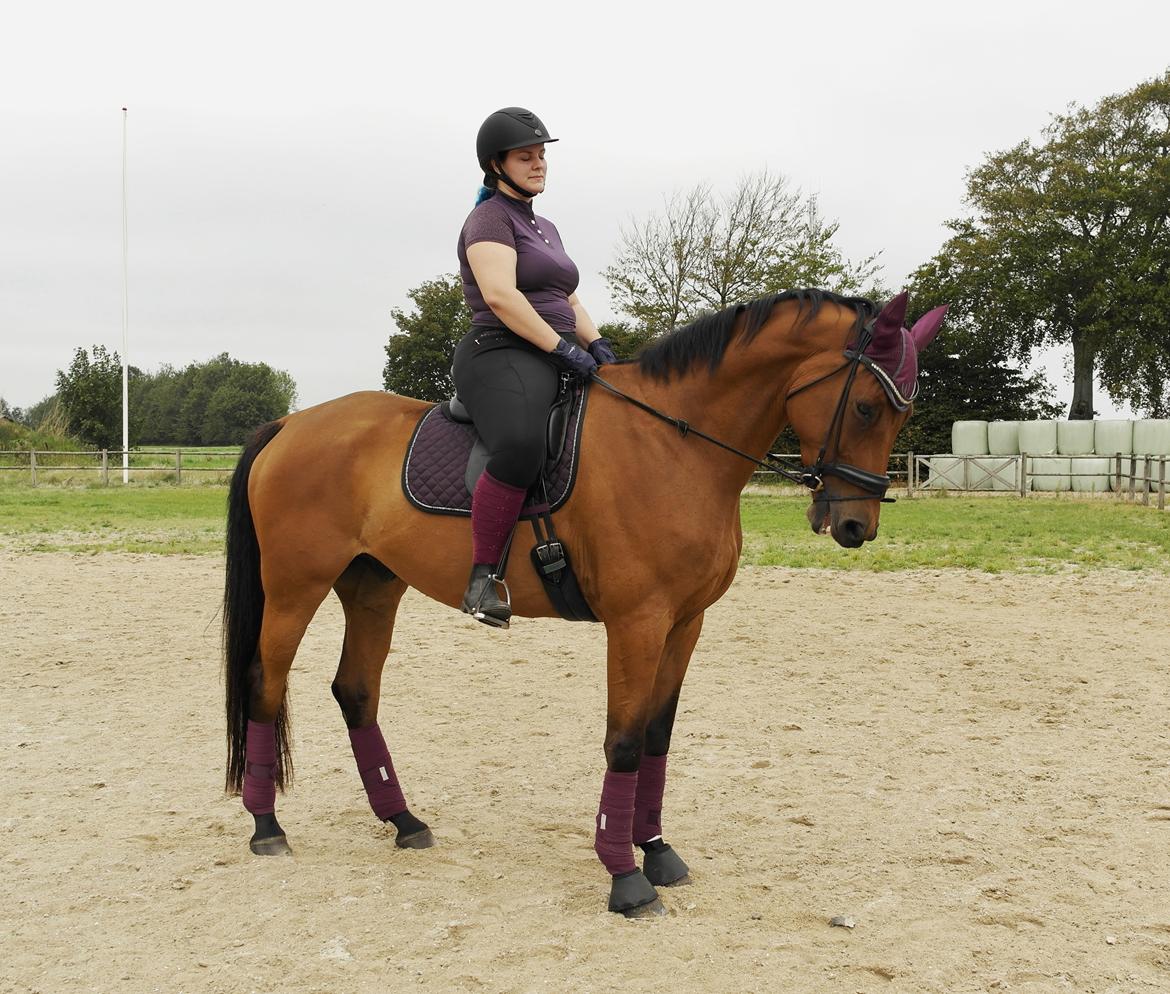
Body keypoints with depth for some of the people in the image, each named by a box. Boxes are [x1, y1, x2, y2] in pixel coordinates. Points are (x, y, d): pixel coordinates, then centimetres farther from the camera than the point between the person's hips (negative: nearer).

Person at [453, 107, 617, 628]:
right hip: (501, 356, -10)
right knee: (521, 446, -39)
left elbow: (570, 303, 26)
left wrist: (598, 346, 7)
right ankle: (483, 578, -31)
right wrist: (561, 346, -20)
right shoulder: (490, 219, -2)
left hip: (555, 365, 10)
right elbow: (500, 295, -17)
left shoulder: (546, 228, 26)